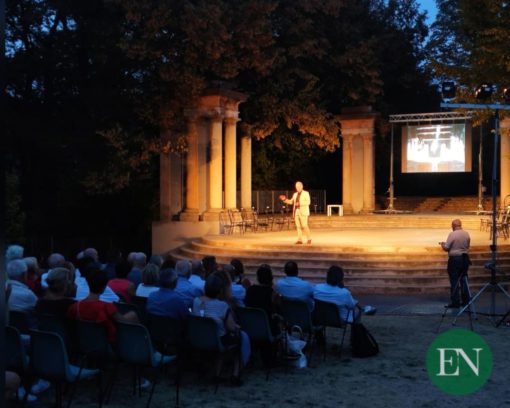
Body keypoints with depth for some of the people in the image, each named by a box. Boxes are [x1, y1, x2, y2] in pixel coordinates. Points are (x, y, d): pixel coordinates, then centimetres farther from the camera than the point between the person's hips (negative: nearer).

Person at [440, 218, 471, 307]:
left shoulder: (452, 234, -13)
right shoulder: (466, 234, 4)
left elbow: (446, 248, -11)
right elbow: (467, 246, 12)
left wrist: (442, 244, 9)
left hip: (454, 259, -6)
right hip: (465, 258, 6)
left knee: (454, 281, -1)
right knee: (464, 280, 14)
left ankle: (455, 302, 1)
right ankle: (466, 300, 18)